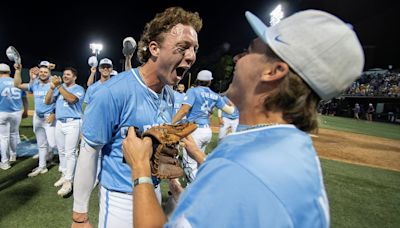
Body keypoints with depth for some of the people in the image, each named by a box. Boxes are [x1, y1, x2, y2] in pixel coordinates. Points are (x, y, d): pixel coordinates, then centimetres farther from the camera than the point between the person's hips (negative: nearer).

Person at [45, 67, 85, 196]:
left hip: (73, 123, -7)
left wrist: (59, 85, -19)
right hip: (59, 123, 7)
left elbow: (71, 99, -23)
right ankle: (64, 175, 29)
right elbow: (47, 102, 8)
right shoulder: (58, 88, 15)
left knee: (70, 153, -8)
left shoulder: (79, 89, -3)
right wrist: (52, 87, -4)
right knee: (61, 151, 15)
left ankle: (68, 182, -5)